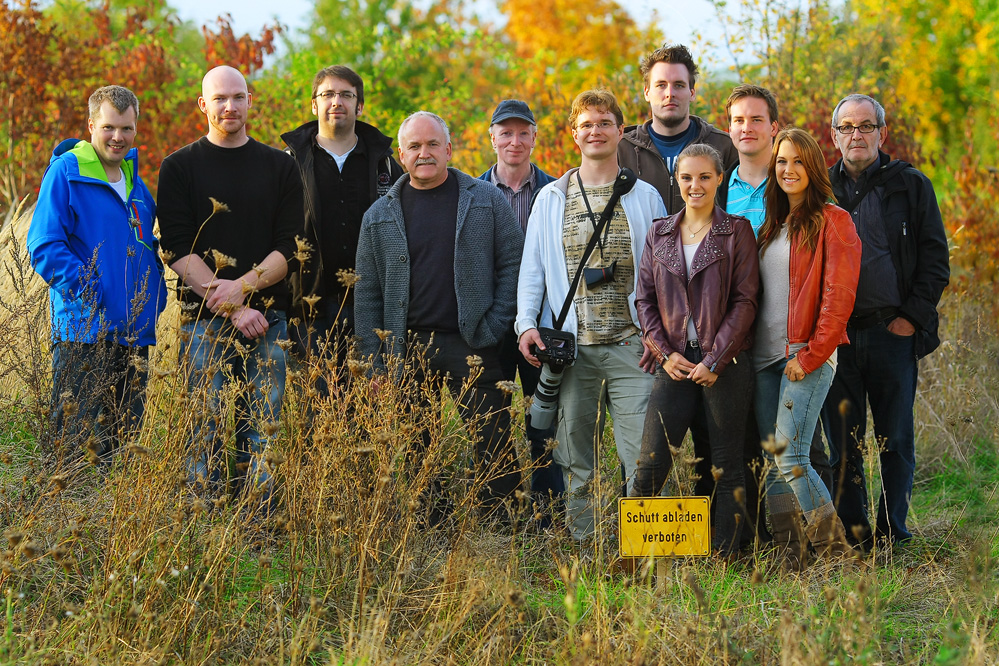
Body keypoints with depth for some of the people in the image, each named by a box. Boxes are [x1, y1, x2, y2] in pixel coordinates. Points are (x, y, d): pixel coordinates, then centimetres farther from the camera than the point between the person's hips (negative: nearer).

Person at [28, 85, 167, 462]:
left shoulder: (135, 181, 16)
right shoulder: (65, 172, -6)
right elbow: (44, 247, -12)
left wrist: (155, 296, 10)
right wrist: (90, 293, -20)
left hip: (134, 332, 7)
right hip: (84, 332, -7)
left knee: (124, 436, 12)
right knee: (78, 442, -8)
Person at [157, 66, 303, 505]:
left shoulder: (280, 167, 12)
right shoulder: (179, 168, 6)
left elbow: (290, 246, 4)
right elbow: (178, 250, -3)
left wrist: (242, 286, -13)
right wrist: (230, 308, -12)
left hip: (267, 318, 2)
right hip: (204, 320, -2)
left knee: (264, 433, 1)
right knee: (206, 431, -3)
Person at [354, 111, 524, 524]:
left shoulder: (486, 201, 6)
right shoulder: (380, 216, 10)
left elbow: (513, 264, 4)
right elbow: (367, 294, 10)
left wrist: (495, 328, -6)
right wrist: (374, 362, 2)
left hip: (472, 347, -2)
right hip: (408, 348, 2)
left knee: (493, 452, -3)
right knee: (417, 454, 5)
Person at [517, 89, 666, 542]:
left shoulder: (645, 196, 8)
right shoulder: (551, 199, 12)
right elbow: (532, 268, 13)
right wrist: (526, 324, -1)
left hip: (630, 345, -2)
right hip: (570, 347, 2)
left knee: (643, 454, -10)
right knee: (575, 458, 6)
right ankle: (580, 544, 15)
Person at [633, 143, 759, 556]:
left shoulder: (737, 231, 2)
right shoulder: (659, 234, 12)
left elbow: (745, 301, -4)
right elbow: (644, 299, 11)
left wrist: (715, 360, -11)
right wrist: (664, 353, -3)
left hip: (725, 363, -2)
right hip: (675, 363, 3)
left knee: (727, 466, 2)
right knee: (651, 464, -3)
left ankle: (725, 556, 8)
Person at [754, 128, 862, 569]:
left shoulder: (832, 221, -2)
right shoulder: (772, 226, 19)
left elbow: (838, 296, -10)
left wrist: (810, 355, -14)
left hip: (808, 355, -7)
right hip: (765, 357, 7)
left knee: (789, 456, -16)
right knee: (773, 462, 1)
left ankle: (835, 551, -6)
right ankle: (788, 559, 5)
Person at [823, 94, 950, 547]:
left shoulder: (911, 187, 6)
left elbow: (935, 258, 3)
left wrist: (913, 316, -6)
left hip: (893, 334, -1)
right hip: (836, 335, 2)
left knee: (896, 441, 3)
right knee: (843, 444, 3)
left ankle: (893, 531, 12)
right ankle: (853, 533, 11)